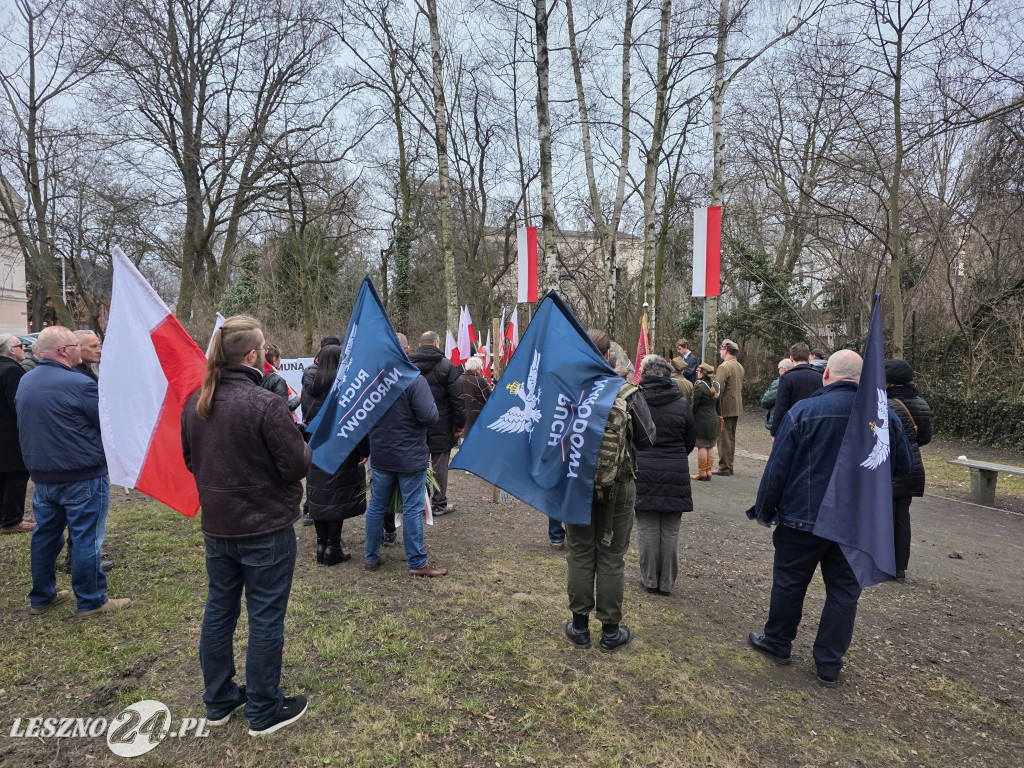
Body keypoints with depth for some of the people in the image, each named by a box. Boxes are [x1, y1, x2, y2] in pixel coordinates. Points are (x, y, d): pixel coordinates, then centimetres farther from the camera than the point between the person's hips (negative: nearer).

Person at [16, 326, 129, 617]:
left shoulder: (25, 382, 7)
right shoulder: (79, 383, -19)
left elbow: (26, 424, 20)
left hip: (41, 475, 8)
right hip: (82, 477, -8)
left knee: (45, 535, 17)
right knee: (86, 538, 1)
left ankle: (41, 597, 29)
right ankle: (91, 602, 10)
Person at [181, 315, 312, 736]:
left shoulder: (195, 403, 0)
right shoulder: (266, 404, -23)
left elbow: (190, 460, 12)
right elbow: (296, 466, -19)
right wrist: (305, 446, 0)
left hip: (217, 527, 7)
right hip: (266, 530, -7)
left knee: (219, 610, 19)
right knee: (265, 618, 6)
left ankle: (218, 701, 35)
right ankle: (264, 712, 21)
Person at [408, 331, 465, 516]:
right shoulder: (446, 365, -9)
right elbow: (456, 398, -11)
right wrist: (460, 424, -3)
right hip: (441, 425, -4)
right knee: (439, 464, 5)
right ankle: (439, 504, 13)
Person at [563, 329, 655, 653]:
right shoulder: (628, 394, -15)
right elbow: (647, 439, -5)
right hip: (618, 489, -1)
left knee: (580, 555, 15)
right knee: (611, 558, 11)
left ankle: (580, 626, 27)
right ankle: (610, 630, 23)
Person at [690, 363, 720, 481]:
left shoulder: (699, 386, -14)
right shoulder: (716, 386, 10)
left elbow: (694, 405, -14)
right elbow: (718, 405, 16)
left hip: (701, 421, -7)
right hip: (714, 420, 8)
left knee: (702, 446, -2)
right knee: (710, 447, 11)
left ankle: (702, 473, 2)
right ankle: (708, 472, 15)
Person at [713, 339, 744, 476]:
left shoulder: (724, 366, -15)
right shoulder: (739, 366, 13)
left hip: (725, 407, -9)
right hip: (737, 408, 9)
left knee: (723, 438, -4)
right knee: (731, 437, 14)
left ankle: (724, 467, -1)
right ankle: (729, 466, 21)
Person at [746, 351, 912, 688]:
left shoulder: (804, 411, -14)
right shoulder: (885, 415, -3)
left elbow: (777, 468, -11)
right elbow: (903, 466, 10)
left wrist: (764, 509, 0)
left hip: (804, 519, -3)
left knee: (789, 583, 14)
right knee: (844, 591, 13)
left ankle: (778, 644, 31)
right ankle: (829, 666, 22)